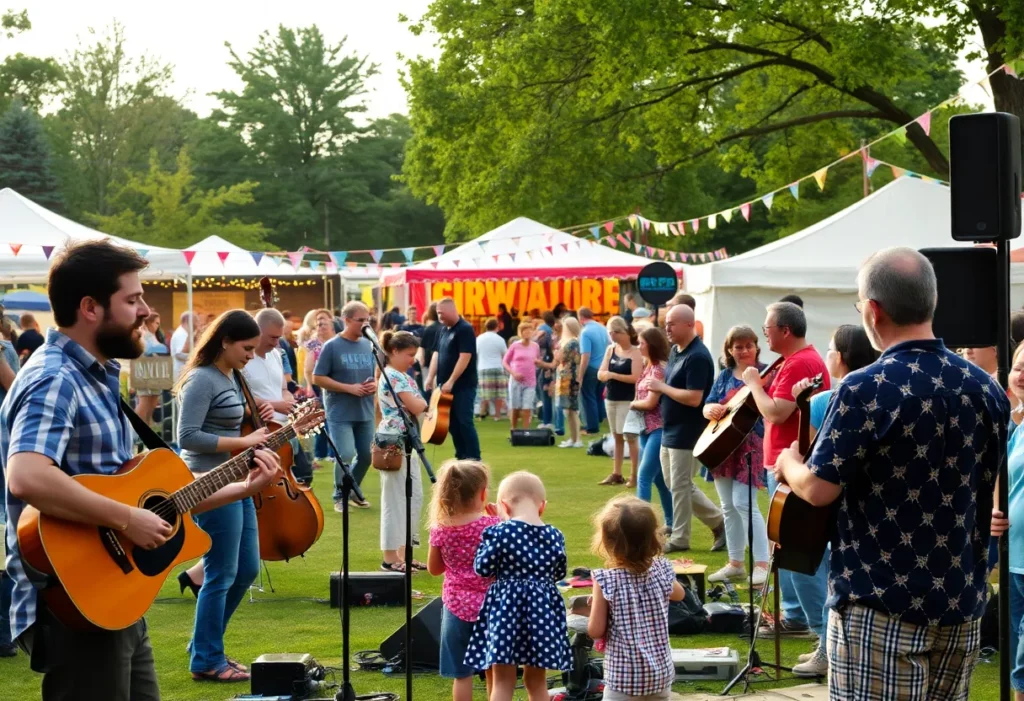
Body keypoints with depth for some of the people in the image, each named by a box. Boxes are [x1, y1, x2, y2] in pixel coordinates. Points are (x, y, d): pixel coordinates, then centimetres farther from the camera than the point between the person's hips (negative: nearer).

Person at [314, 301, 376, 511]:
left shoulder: (369, 346, 7)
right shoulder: (332, 346, -8)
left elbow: (378, 373, 18)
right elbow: (318, 378, -9)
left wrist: (375, 384, -7)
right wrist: (349, 388, -17)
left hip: (365, 412, 5)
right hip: (340, 413, -5)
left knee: (367, 455, 9)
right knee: (345, 455, -12)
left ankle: (353, 492, 31)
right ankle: (340, 496, 8)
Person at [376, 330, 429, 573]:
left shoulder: (402, 376, 16)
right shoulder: (393, 377, -16)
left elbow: (418, 407, 16)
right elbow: (416, 407, -20)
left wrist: (419, 404, -5)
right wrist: (423, 402, 0)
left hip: (407, 443, 10)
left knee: (414, 498, 12)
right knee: (396, 500, -5)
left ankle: (402, 553, 19)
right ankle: (390, 558, 1)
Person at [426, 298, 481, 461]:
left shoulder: (465, 329, -13)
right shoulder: (444, 330, 13)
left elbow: (465, 357, -19)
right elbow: (437, 354, 17)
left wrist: (451, 381, -22)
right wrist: (431, 377, 6)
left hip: (463, 386, -8)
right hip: (446, 386, 8)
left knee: (464, 421, -10)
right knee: (452, 422, 9)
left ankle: (474, 459, -6)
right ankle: (461, 457, 15)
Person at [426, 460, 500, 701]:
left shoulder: (441, 529, -3)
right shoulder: (492, 525, -12)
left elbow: (434, 569, 8)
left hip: (457, 606, 1)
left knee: (462, 674, 5)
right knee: (494, 671, 14)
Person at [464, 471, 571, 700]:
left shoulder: (500, 532, -13)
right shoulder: (554, 536, -1)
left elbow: (483, 568, -7)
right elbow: (559, 573, 9)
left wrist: (486, 542, 7)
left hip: (506, 607, -3)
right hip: (543, 609, 3)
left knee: (503, 682, 4)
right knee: (536, 681, 14)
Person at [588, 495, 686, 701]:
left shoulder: (606, 580, -17)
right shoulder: (661, 572, -4)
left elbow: (595, 631, -12)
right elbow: (679, 594, 19)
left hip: (623, 676, -5)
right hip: (661, 672, 5)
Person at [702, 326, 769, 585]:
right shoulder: (725, 375, 12)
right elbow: (707, 406, 12)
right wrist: (710, 409, -12)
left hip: (750, 444, -6)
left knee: (743, 503, -15)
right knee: (728, 506, 10)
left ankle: (762, 565, -11)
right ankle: (735, 563, 18)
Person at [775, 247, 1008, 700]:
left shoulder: (867, 390, -17)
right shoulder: (986, 389, 4)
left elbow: (819, 490, -13)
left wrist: (788, 464, 8)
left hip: (882, 602, -6)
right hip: (962, 602, 6)